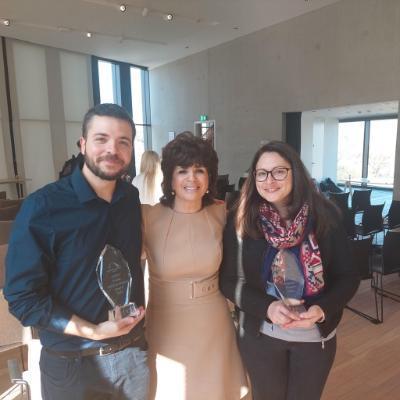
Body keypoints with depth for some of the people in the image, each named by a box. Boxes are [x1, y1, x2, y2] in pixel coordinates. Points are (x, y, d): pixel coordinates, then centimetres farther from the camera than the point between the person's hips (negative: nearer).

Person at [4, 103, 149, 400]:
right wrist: (94, 332, -18)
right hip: (72, 364, -4)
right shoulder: (42, 207, -17)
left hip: (133, 354, 4)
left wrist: (139, 309, 2)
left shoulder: (133, 199, -3)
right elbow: (23, 296, -14)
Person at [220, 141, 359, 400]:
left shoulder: (324, 215, -10)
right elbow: (230, 281, -7)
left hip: (316, 335, 1)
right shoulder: (242, 221, -11)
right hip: (260, 335, 0)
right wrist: (267, 307, -22)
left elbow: (348, 277, -5)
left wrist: (322, 310, -21)